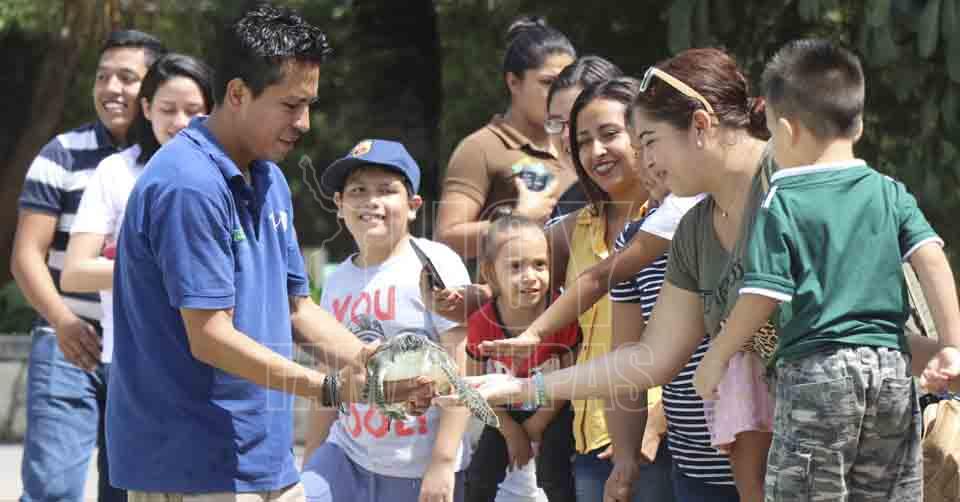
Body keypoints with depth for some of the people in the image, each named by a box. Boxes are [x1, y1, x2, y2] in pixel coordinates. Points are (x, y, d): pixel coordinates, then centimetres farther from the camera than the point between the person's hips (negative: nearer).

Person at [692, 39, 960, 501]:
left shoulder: (782, 205, -6)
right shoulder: (890, 193, 7)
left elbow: (761, 297, -8)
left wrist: (717, 357, 5)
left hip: (815, 372, -5)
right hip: (892, 367, 5)